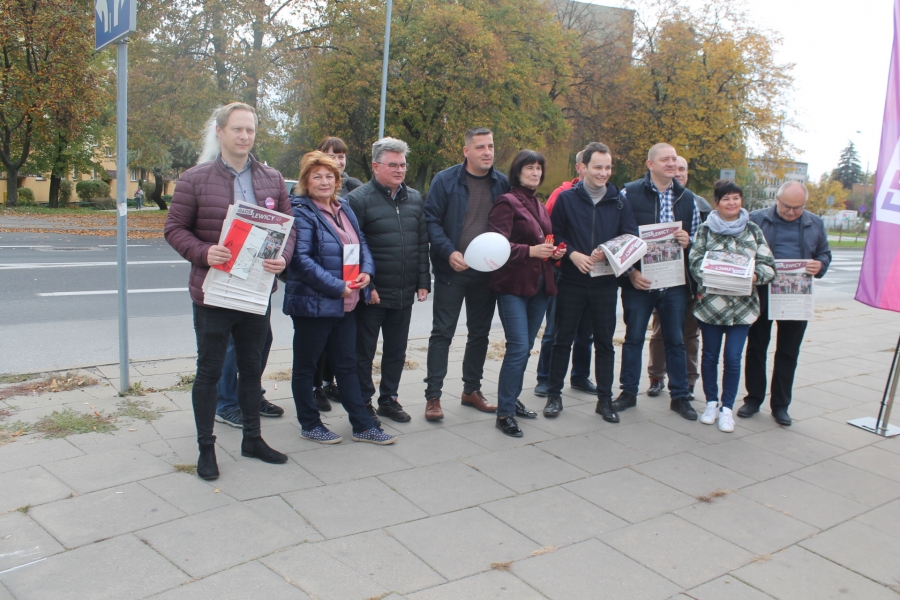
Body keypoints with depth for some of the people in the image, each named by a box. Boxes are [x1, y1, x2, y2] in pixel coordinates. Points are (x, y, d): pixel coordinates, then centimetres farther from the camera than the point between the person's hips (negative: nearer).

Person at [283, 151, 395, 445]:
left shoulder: (343, 208, 11)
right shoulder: (300, 213, -12)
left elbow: (361, 242, 18)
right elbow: (301, 259, -20)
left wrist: (366, 271, -2)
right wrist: (337, 286, -21)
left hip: (346, 304, 8)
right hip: (312, 304, -7)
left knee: (347, 365, 13)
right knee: (306, 366, 8)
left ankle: (362, 425, 20)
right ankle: (309, 424, 22)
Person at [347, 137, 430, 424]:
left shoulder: (415, 199, 10)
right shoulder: (359, 199, -8)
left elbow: (422, 244, 11)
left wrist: (423, 282, 5)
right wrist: (365, 286, -15)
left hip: (404, 294, 5)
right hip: (373, 294, -5)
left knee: (396, 350, 15)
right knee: (364, 351, 6)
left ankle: (389, 399, 29)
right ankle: (363, 403, 19)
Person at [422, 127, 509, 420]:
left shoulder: (502, 183, 5)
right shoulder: (445, 180, -6)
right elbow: (431, 220, -7)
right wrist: (449, 252, -20)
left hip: (487, 272, 4)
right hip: (452, 271, -4)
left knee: (480, 332, 13)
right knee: (442, 332, -1)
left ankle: (472, 389, 27)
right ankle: (433, 396, 6)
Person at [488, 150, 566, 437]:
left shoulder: (539, 206, 17)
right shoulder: (507, 202, -7)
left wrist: (555, 251, 6)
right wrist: (530, 251, -27)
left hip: (539, 284, 8)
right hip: (513, 286, -8)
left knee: (525, 347, 13)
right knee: (518, 347, -12)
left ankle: (512, 399, 26)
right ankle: (504, 413, -4)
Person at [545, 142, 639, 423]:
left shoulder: (619, 201, 5)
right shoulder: (566, 198, 1)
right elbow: (555, 234, 1)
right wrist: (573, 254, -15)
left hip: (606, 282, 1)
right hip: (572, 281, -1)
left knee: (604, 342, 8)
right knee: (563, 339, 6)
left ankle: (605, 399, 18)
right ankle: (554, 395, 17)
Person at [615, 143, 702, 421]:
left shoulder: (688, 199, 9)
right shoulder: (629, 194, -4)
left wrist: (688, 241, -9)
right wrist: (630, 272, -13)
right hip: (638, 281, -3)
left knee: (675, 340, 10)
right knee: (634, 338, 8)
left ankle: (680, 396, 21)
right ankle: (629, 392, 21)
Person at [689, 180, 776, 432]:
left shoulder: (753, 230, 6)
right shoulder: (705, 230, 2)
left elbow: (768, 265, 3)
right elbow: (695, 262, -3)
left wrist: (755, 275, -18)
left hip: (743, 305, 0)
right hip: (710, 302, 0)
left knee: (733, 358, -1)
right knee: (710, 355, 9)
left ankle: (727, 408, 13)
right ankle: (711, 403, 25)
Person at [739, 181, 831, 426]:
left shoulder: (815, 224, 8)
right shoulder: (756, 219, -2)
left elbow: (825, 254, 16)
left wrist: (820, 266, -7)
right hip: (761, 295, -2)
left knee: (788, 353, 8)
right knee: (756, 348, 8)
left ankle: (780, 405, 18)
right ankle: (753, 398, 21)